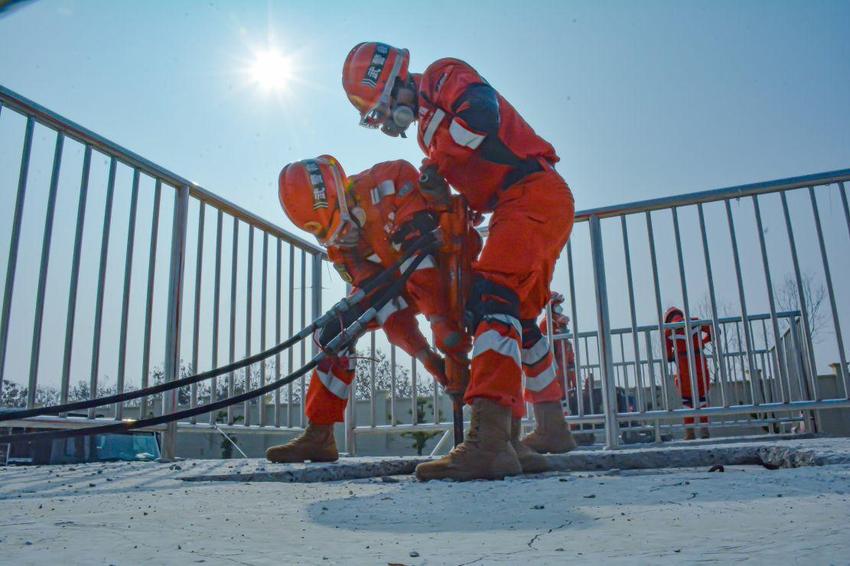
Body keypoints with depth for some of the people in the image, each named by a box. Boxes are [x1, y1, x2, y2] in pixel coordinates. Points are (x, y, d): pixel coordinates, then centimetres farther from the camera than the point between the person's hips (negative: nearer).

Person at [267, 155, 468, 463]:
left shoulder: (392, 179, -31)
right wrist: (423, 353, -27)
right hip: (396, 282, 5)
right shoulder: (338, 242, -11)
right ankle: (319, 435, 6)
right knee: (336, 331, -4)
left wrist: (443, 325, -39)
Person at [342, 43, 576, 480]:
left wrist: (436, 166, -9)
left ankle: (488, 441, -36)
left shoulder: (443, 76, 1)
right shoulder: (429, 124, 26)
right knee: (517, 319, 10)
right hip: (522, 209, 10)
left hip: (535, 194, -10)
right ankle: (510, 443, 18)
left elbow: (482, 112, -21)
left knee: (492, 298, -26)